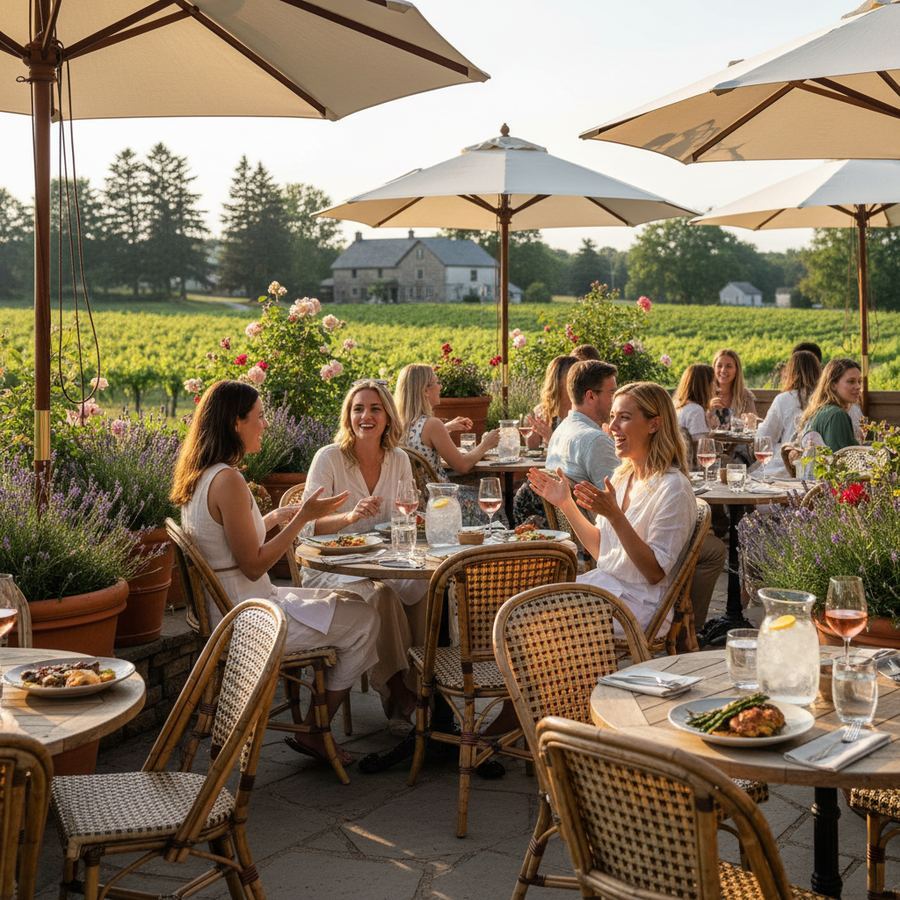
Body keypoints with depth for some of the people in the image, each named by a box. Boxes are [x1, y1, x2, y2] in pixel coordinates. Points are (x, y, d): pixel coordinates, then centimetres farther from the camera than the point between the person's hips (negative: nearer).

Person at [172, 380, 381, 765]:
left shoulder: (199, 475, 8)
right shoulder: (227, 481, -23)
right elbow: (253, 565, -21)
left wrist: (276, 517, 15)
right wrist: (303, 518, -16)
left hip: (224, 610, 10)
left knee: (350, 602, 19)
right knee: (364, 621, 0)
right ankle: (313, 732, 11)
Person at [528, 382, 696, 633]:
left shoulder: (673, 488, -16)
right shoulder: (622, 476, 11)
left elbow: (656, 572, -19)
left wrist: (614, 515, -28)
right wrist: (565, 503, 6)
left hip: (639, 602, -8)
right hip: (605, 583, 8)